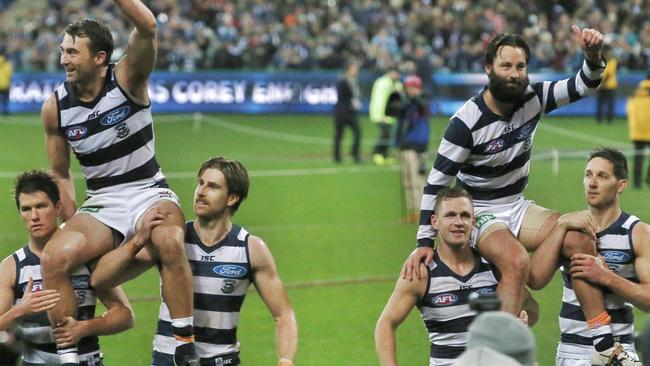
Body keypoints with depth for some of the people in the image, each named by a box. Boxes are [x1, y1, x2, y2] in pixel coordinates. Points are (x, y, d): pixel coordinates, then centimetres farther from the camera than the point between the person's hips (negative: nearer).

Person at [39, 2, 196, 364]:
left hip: (149, 194, -3)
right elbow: (61, 174, 11)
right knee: (55, 256, -25)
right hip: (100, 204, 3)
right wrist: (76, 227, 2)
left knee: (169, 240, -37)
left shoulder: (126, 79, -9)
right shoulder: (55, 108, 0)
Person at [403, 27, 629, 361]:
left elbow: (583, 86, -4)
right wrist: (424, 242, -19)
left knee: (580, 240, -14)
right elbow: (437, 182, -17)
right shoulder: (468, 121, -21)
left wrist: (593, 55, -27)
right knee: (517, 261, -34)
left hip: (516, 207, 6)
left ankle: (605, 345, -10)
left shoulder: (532, 98, -7)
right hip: (478, 212, -6)